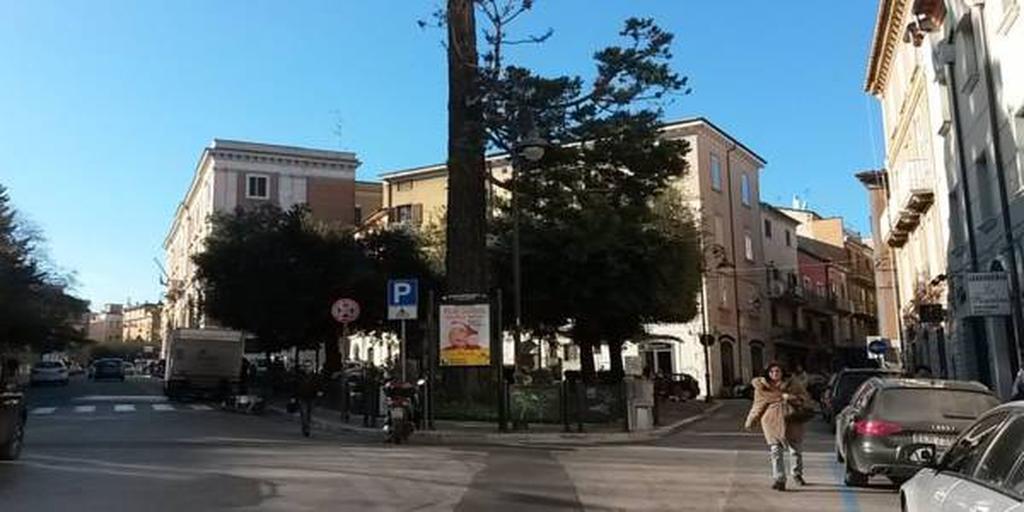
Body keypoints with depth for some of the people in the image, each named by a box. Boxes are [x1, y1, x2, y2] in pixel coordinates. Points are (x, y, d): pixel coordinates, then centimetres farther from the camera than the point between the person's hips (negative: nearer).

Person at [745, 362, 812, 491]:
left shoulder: (792, 384, 6)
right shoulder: (761, 387, 7)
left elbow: (805, 398, 7)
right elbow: (758, 406, 15)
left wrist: (791, 398, -9)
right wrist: (751, 421, 15)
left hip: (792, 421, 1)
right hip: (773, 421, -1)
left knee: (796, 450, 13)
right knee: (776, 451, -12)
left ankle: (797, 474, 37)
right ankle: (779, 479, -13)